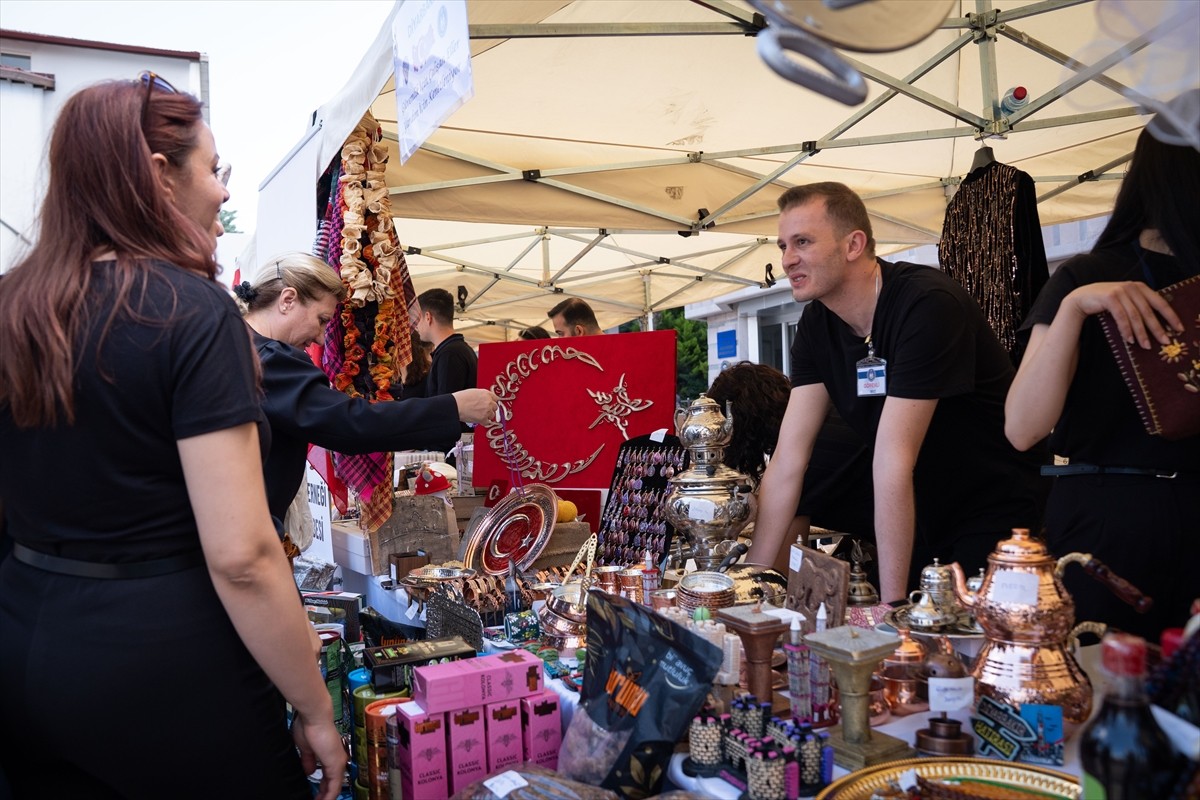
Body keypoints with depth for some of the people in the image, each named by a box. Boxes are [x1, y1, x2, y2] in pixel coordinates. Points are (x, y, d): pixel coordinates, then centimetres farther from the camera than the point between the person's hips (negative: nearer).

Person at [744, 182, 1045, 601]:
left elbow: (892, 461, -31)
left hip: (992, 517, -6)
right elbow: (788, 459, -9)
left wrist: (892, 604, -28)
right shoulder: (816, 325, -4)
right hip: (918, 519, 6)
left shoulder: (927, 303, -25)